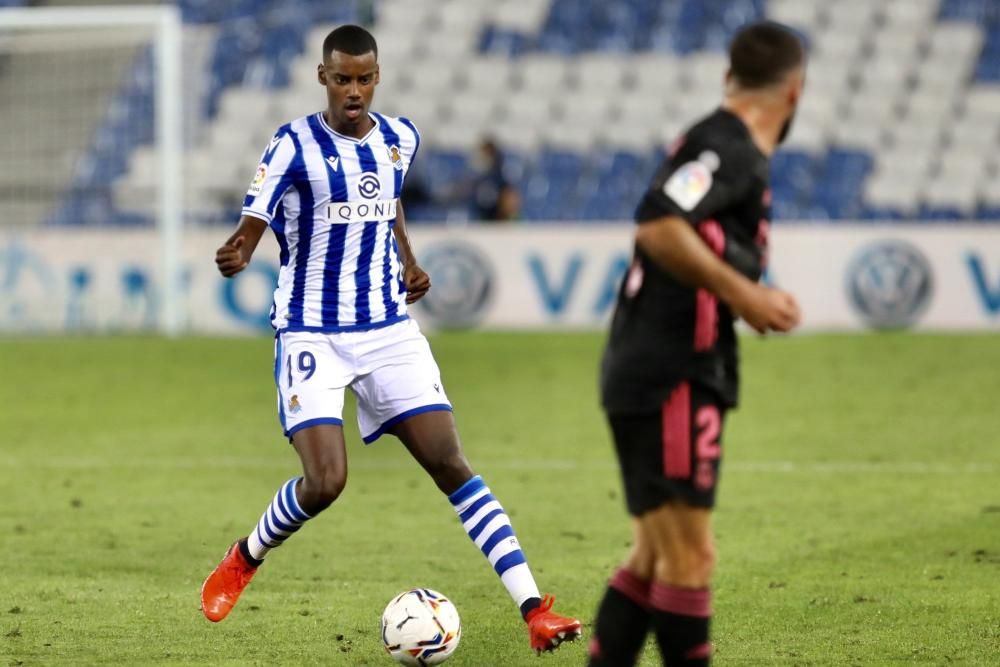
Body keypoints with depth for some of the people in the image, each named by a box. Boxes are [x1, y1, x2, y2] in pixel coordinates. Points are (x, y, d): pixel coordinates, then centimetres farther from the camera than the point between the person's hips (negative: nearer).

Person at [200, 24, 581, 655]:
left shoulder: (401, 139, 5)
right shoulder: (295, 146, -10)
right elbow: (247, 234, -16)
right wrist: (234, 258, -37)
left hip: (389, 329, 4)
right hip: (312, 336, -4)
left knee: (452, 466, -5)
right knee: (324, 483, -17)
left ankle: (535, 609, -7)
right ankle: (243, 561, 15)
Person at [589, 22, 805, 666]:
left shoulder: (720, 144, 17)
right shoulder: (730, 148, -13)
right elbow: (658, 227, -27)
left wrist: (752, 300, 13)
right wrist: (742, 293, -20)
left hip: (657, 377, 10)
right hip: (673, 383, -10)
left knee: (656, 556, 15)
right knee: (689, 557, -8)